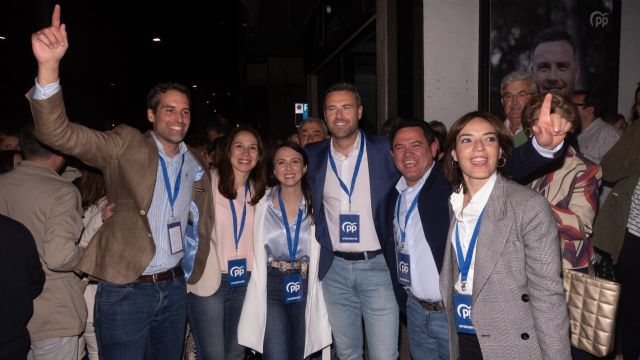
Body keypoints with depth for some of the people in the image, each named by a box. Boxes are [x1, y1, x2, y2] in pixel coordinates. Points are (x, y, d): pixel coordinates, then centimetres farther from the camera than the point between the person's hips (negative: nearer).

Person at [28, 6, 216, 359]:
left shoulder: (196, 167, 5)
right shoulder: (126, 147, -8)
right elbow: (59, 133, -21)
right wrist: (49, 66, -34)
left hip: (173, 289, 5)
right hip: (124, 291, -4)